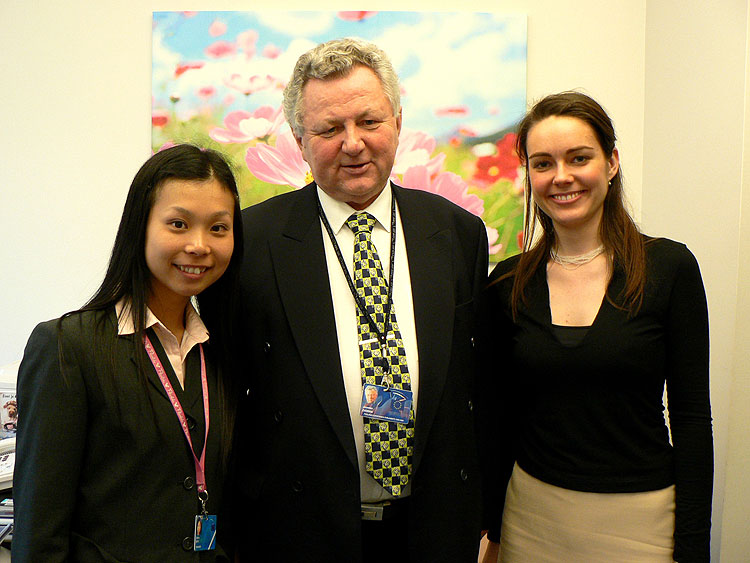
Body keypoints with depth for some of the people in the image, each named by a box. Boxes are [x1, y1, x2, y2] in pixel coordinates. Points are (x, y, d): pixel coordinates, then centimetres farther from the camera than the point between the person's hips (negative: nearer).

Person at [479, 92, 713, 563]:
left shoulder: (670, 267, -8)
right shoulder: (508, 283, -2)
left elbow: (692, 417, -6)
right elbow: (501, 416, 4)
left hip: (639, 519, -2)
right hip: (532, 516, 2)